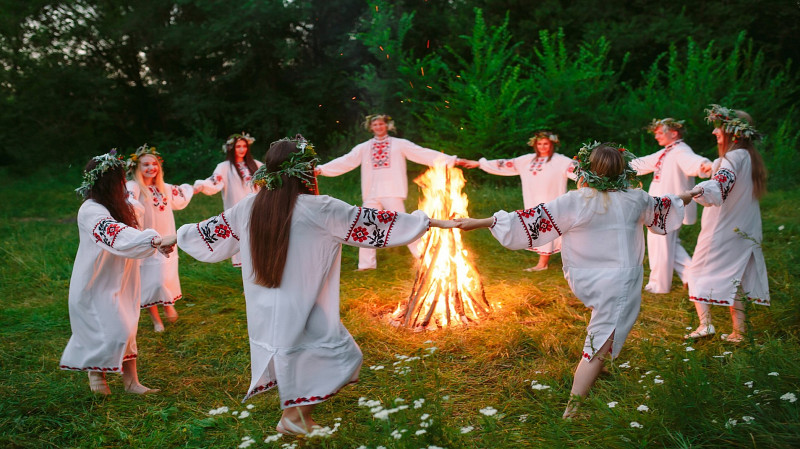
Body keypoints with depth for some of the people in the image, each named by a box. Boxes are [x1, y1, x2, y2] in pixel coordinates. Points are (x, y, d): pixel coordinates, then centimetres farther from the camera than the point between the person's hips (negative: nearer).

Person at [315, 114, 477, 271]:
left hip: (392, 193, -4)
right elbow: (345, 161, 10)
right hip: (371, 194, 4)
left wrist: (455, 160, -7)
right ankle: (366, 264, 15)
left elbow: (423, 154, 0)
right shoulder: (364, 148, 14)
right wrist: (320, 169, 2)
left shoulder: (399, 144, 5)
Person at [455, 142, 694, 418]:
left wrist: (478, 223, -6)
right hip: (620, 283, 0)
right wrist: (685, 198, 44)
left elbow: (531, 220, -11)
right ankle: (571, 411, 0)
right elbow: (660, 208, 21)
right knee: (599, 347, 0)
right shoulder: (636, 199, 0)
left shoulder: (573, 203, -11)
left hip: (583, 283, 1)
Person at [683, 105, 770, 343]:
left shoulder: (734, 157, -18)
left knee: (699, 272, 2)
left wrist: (699, 191, -58)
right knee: (734, 277, 14)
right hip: (745, 231, 8)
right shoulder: (751, 157, 9)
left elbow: (722, 182, -40)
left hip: (721, 230, -8)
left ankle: (705, 323, -7)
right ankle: (738, 330, 15)